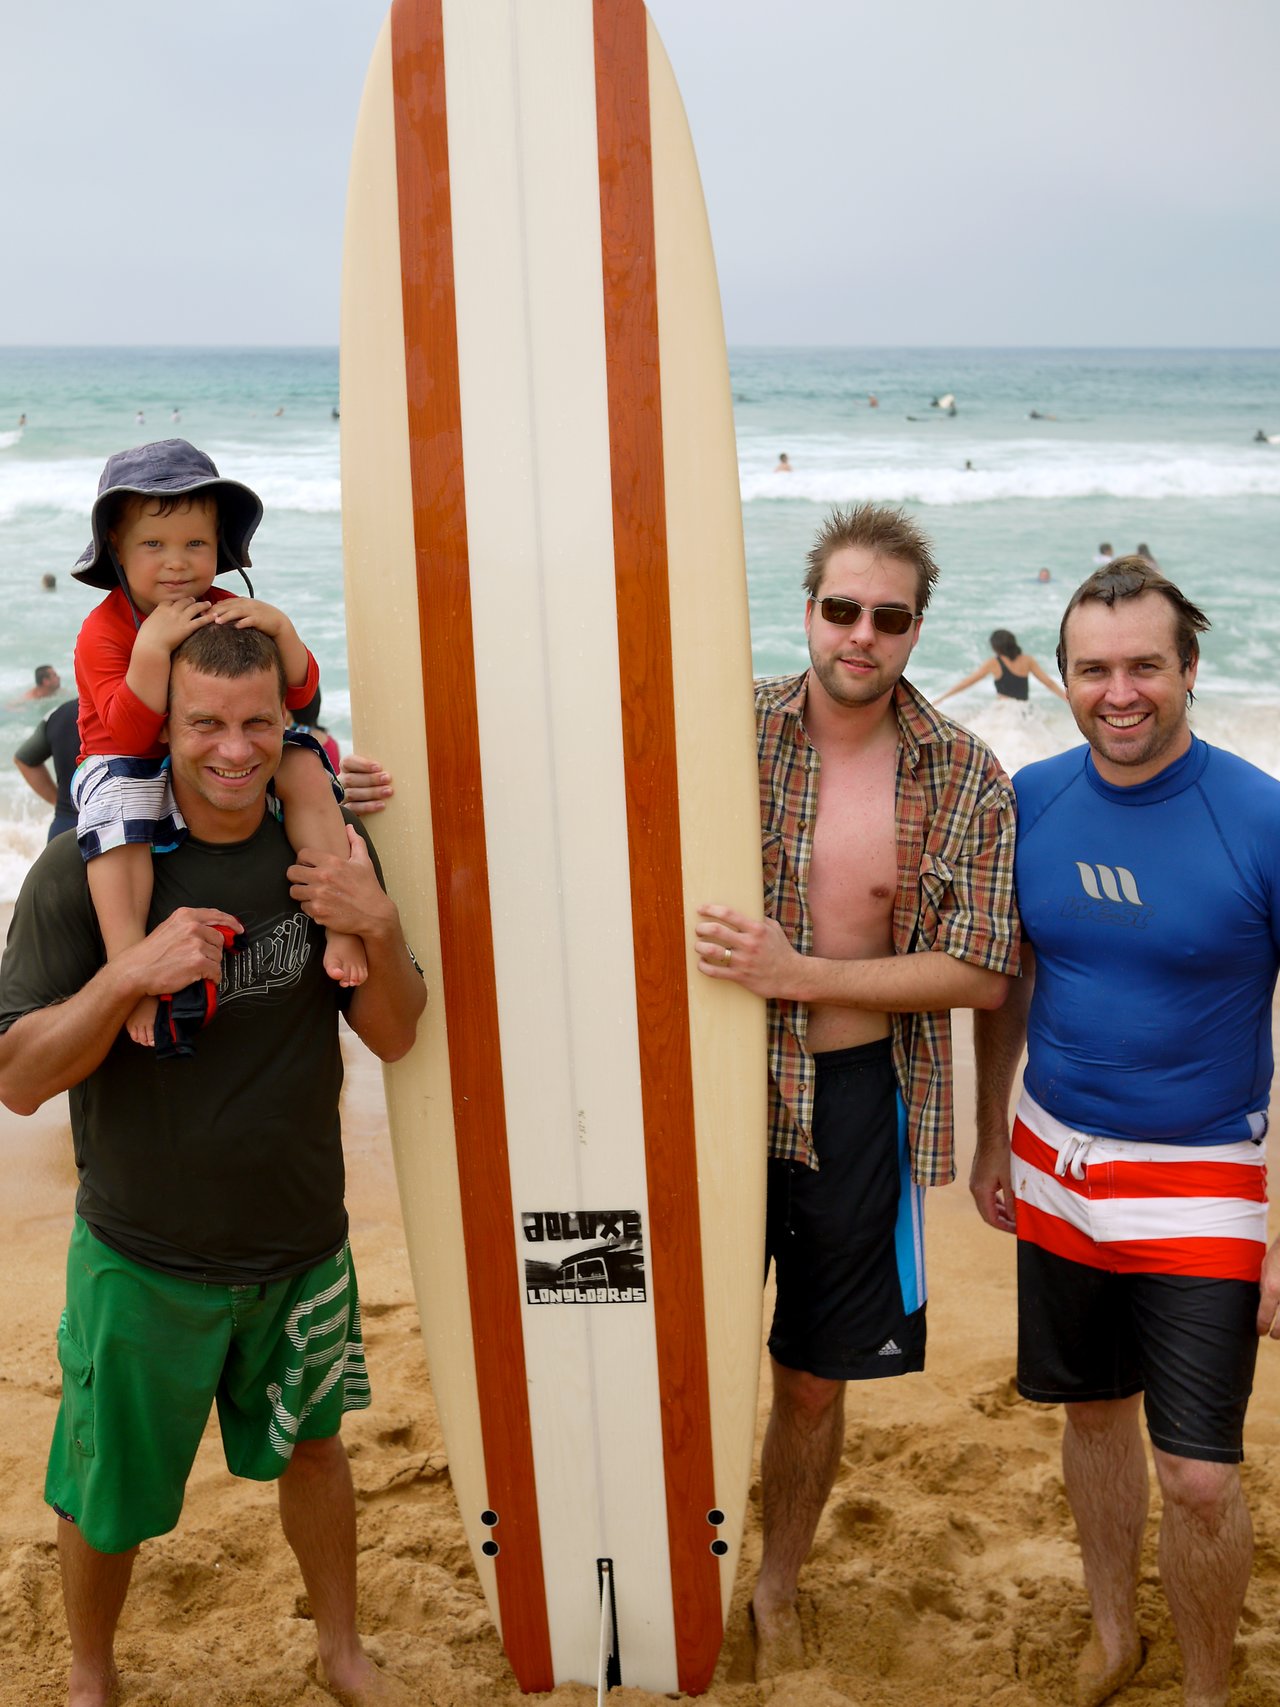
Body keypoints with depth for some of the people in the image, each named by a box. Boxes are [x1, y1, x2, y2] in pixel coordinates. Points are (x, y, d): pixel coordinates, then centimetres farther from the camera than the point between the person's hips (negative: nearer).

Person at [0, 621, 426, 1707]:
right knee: (106, 1495, 14)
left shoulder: (327, 851, -6)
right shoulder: (87, 869, -17)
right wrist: (129, 974, -34)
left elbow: (394, 1037, -3)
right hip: (143, 1258, -3)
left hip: (304, 1247, 3)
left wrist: (381, 930, -22)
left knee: (311, 1448, 22)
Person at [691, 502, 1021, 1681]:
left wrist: (796, 975, -18)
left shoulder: (969, 781, -5)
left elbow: (982, 973, -9)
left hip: (858, 1103, 1)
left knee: (815, 1380, 16)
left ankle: (778, 1584, 41)